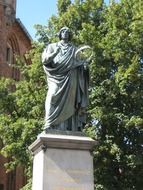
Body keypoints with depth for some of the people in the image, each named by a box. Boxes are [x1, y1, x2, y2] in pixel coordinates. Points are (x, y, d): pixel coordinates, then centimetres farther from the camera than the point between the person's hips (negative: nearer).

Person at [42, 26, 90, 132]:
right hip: (57, 78, -1)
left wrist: (83, 65, -5)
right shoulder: (52, 46, 19)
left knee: (69, 103, -9)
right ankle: (49, 127, -24)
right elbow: (44, 59, 5)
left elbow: (79, 64, 18)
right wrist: (54, 53, -14)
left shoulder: (74, 49, 25)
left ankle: (70, 130, -14)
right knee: (54, 100, -18)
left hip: (70, 79, 2)